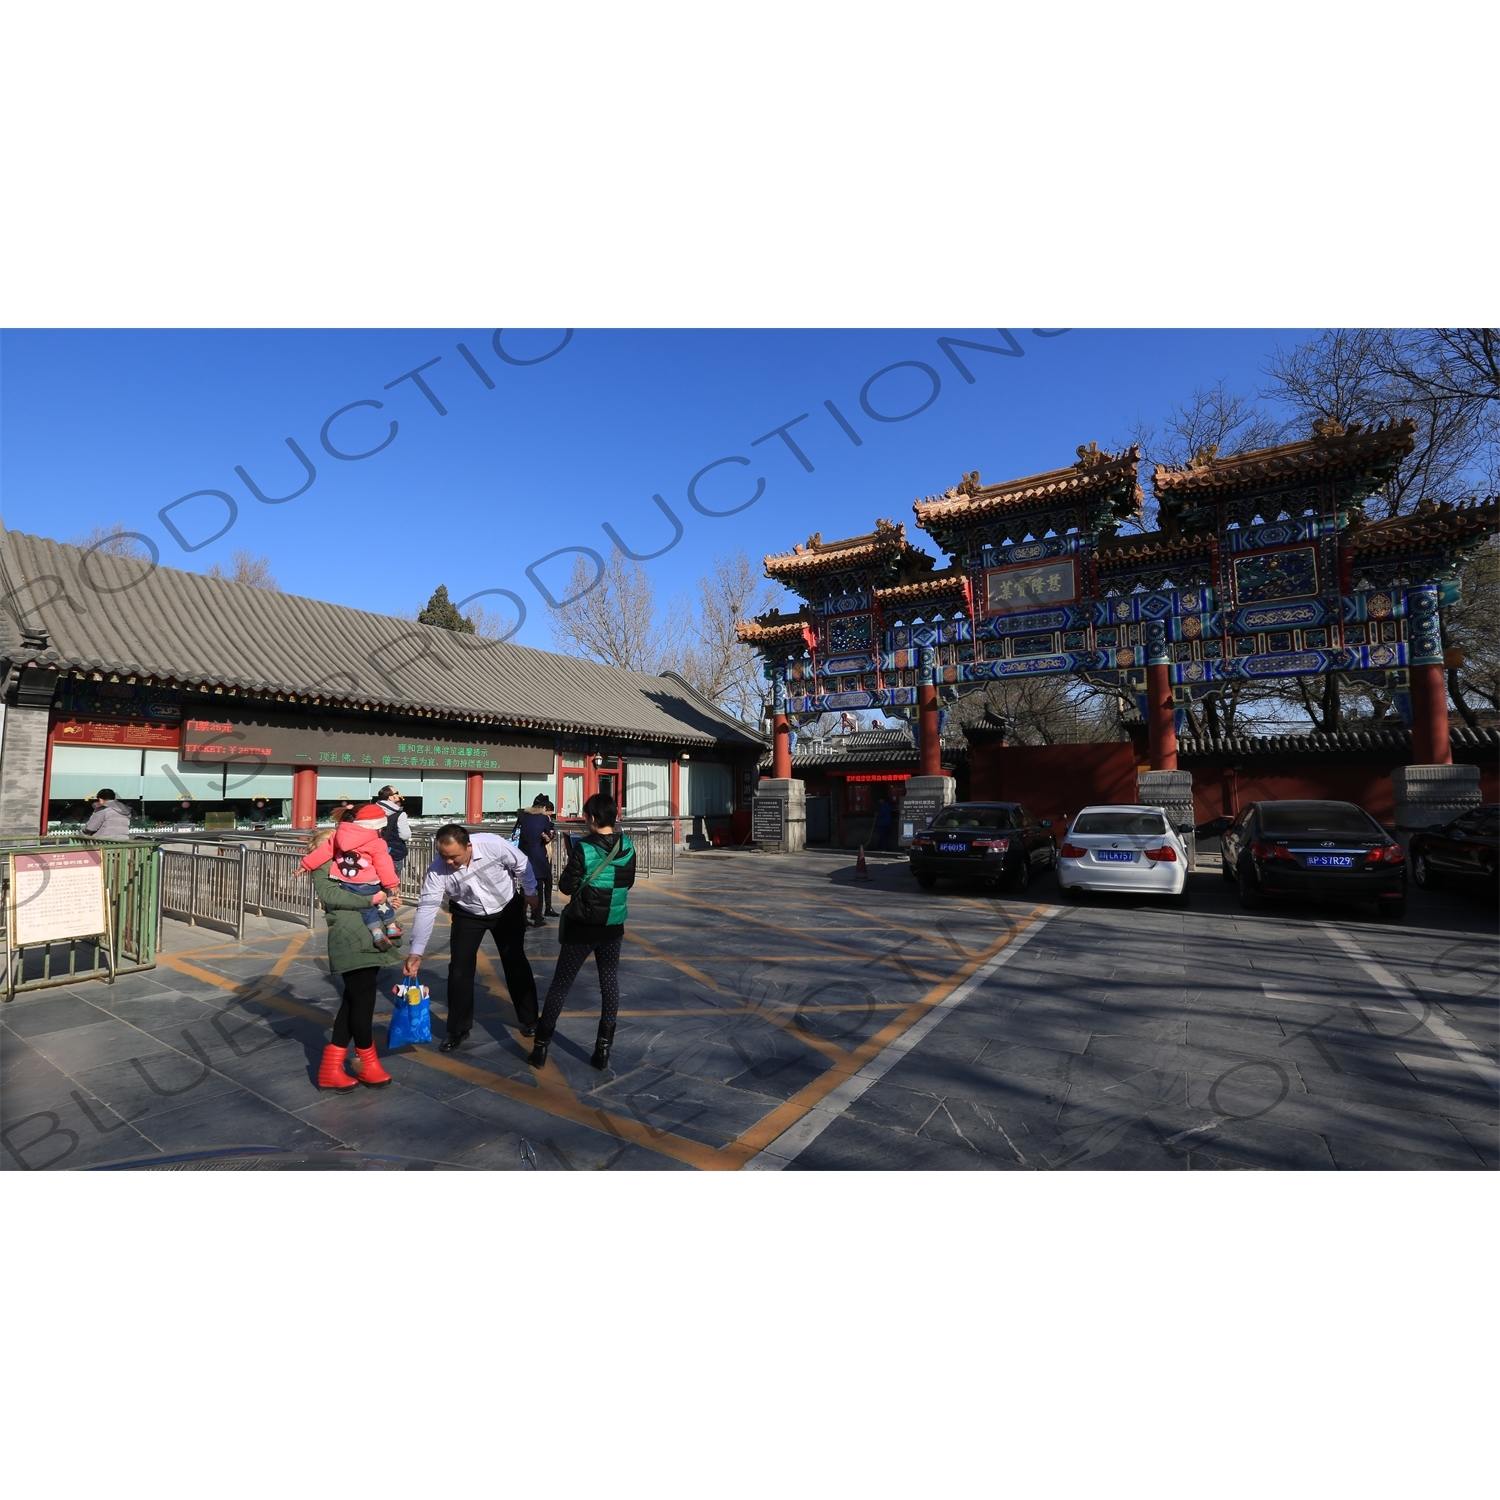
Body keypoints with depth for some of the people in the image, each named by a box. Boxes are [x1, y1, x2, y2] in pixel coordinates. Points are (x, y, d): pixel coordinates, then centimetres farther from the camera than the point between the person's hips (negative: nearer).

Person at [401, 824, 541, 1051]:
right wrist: (416, 952, -32)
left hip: (507, 909, -1)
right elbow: (427, 907, -28)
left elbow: (521, 865, -17)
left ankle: (528, 1020, 26)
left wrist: (530, 892, -2)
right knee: (459, 968, -4)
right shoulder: (437, 869, -29)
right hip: (468, 915, 1)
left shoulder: (494, 845, -35)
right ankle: (457, 1030, 16)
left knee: (516, 963, 8)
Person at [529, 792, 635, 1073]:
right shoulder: (627, 847, -4)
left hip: (582, 927, -3)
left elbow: (566, 887, -11)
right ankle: (603, 1049, 16)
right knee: (610, 984, 12)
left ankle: (541, 1047, 21)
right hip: (613, 927, 3)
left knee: (560, 985, 11)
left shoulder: (583, 848, -17)